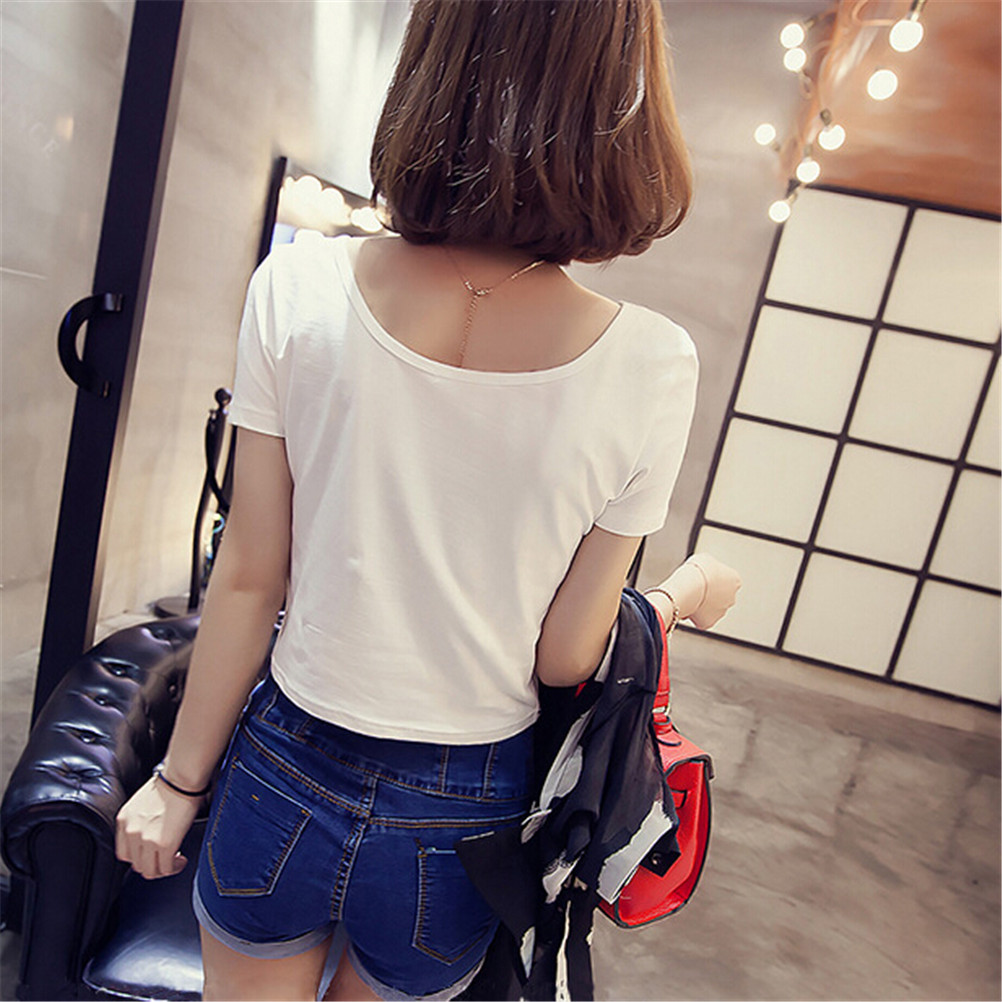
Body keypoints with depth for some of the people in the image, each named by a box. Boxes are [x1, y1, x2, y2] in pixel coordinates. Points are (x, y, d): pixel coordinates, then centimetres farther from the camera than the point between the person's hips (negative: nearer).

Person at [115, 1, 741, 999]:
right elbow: (563, 657, -11)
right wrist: (692, 592, 9)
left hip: (284, 775, 0)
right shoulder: (650, 366, -18)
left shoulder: (298, 288, -17)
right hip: (460, 819, 1)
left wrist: (178, 779, 6)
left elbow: (247, 581, -10)